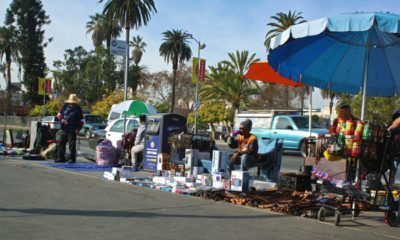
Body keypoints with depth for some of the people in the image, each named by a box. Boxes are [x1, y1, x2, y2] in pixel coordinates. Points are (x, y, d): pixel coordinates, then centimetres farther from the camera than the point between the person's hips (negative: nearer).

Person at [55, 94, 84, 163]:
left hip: (72, 131, -5)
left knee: (72, 145, -5)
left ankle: (72, 159, 1)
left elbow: (81, 120, 3)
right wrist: (62, 119, -6)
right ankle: (61, 157, 19)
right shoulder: (65, 107, 10)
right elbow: (59, 114, 15)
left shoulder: (78, 109, 2)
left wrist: (78, 128, -7)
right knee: (61, 143, 9)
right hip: (63, 129, 5)